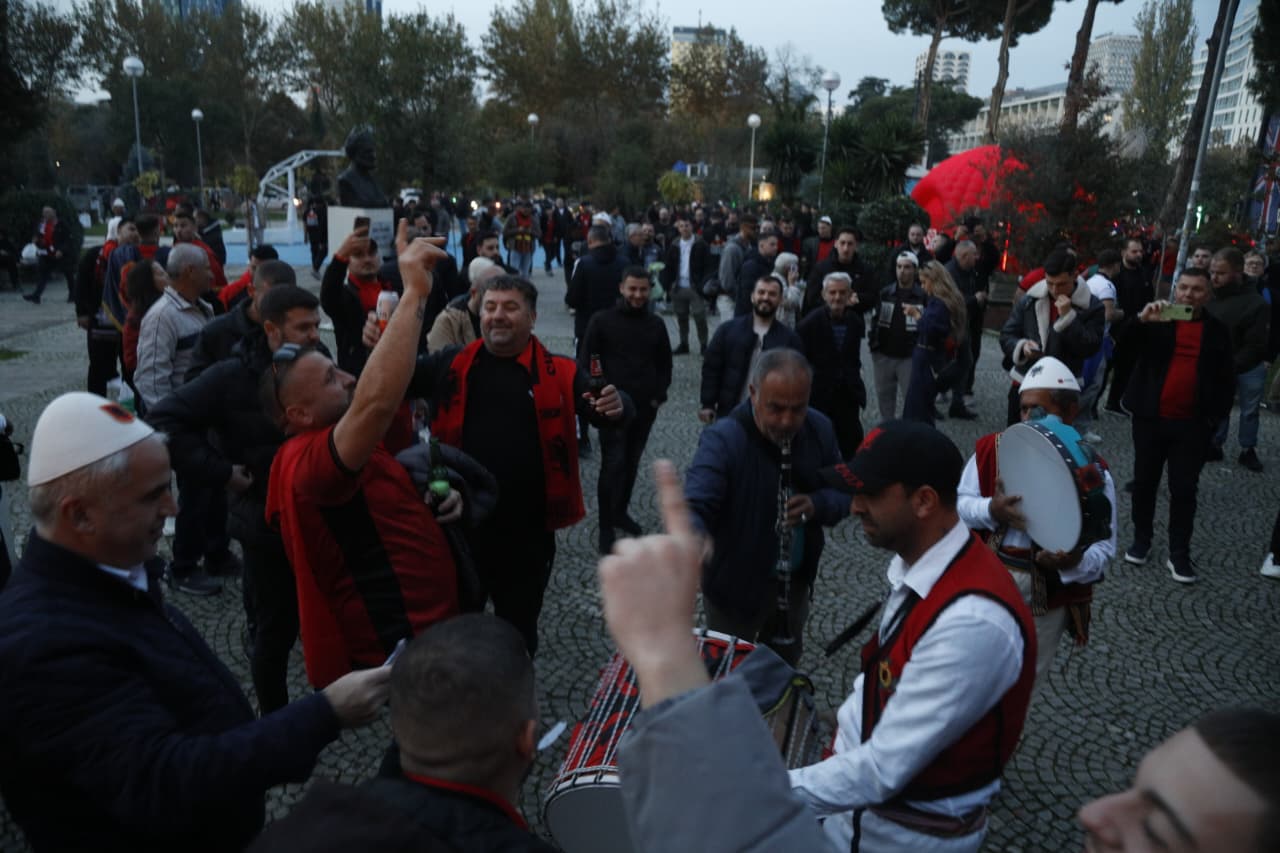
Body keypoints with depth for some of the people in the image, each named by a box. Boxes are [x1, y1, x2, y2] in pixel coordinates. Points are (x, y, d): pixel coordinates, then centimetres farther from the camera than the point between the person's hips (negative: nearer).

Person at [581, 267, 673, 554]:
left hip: (645, 407, 4)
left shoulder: (656, 324, 6)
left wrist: (659, 396, 5)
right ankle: (606, 528, 1)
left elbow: (664, 365, 15)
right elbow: (585, 361, -3)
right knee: (613, 464, -8)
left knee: (631, 462, 14)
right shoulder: (602, 321, -5)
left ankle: (621, 512, 33)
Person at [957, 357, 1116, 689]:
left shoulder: (1093, 473, -12)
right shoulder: (992, 449, -8)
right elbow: (960, 503, -1)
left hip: (1048, 600, -1)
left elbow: (1105, 548, -11)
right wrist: (990, 511, -23)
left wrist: (1074, 562, -33)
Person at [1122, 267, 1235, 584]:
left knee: (1183, 490, 3)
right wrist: (1141, 320, -36)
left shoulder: (1217, 330, 4)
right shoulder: (1157, 320, 1)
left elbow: (1226, 379, 8)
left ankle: (1179, 554, 10)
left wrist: (1216, 416, 1)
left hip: (1193, 425, 0)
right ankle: (1141, 539, 25)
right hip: (1151, 418, 1)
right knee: (1144, 482, 10)